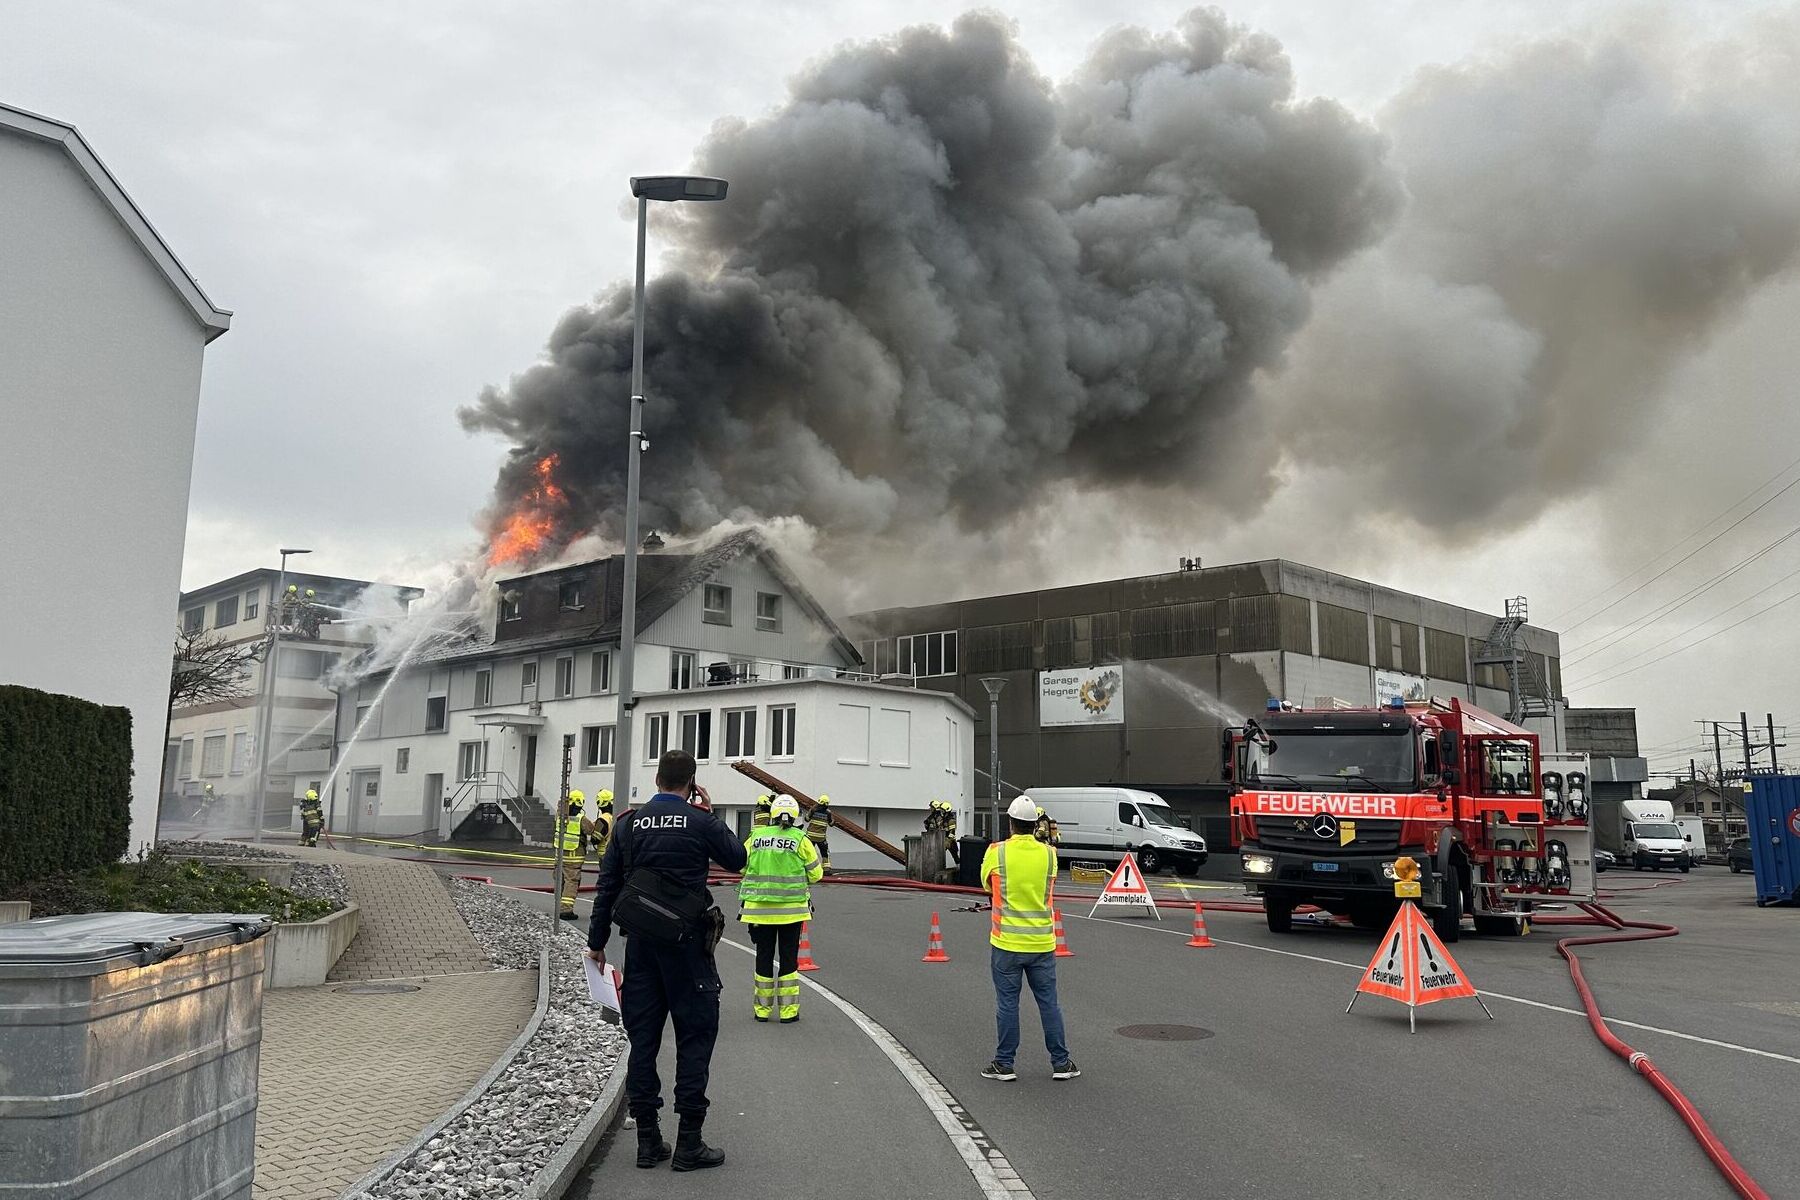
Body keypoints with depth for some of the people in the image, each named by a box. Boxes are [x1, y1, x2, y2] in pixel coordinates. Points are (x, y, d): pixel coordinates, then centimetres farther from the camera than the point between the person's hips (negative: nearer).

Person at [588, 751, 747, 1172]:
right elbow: (738, 858, 9)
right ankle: (689, 1143, 5)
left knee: (642, 1037, 11)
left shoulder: (629, 824, 4)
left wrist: (597, 942, 12)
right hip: (687, 944, -4)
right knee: (696, 1035, 5)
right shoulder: (701, 822, -7)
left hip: (640, 943, 4)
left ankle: (648, 1141, 16)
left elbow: (607, 885, 6)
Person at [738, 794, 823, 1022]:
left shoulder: (755, 837, 0)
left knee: (764, 956, 12)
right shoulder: (801, 840, -7)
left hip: (759, 908, 2)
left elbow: (742, 865, 10)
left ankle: (762, 1008, 18)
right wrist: (816, 854, 18)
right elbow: (815, 874, -1)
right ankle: (788, 1010, 9)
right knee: (789, 957, 7)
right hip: (791, 909, -2)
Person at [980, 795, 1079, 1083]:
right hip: (1041, 943, 2)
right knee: (1049, 1003, 11)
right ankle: (1061, 1062, 17)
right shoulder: (1049, 853, -4)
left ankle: (1004, 1064, 14)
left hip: (1007, 943, -2)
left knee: (1007, 1003, 7)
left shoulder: (996, 852, -10)